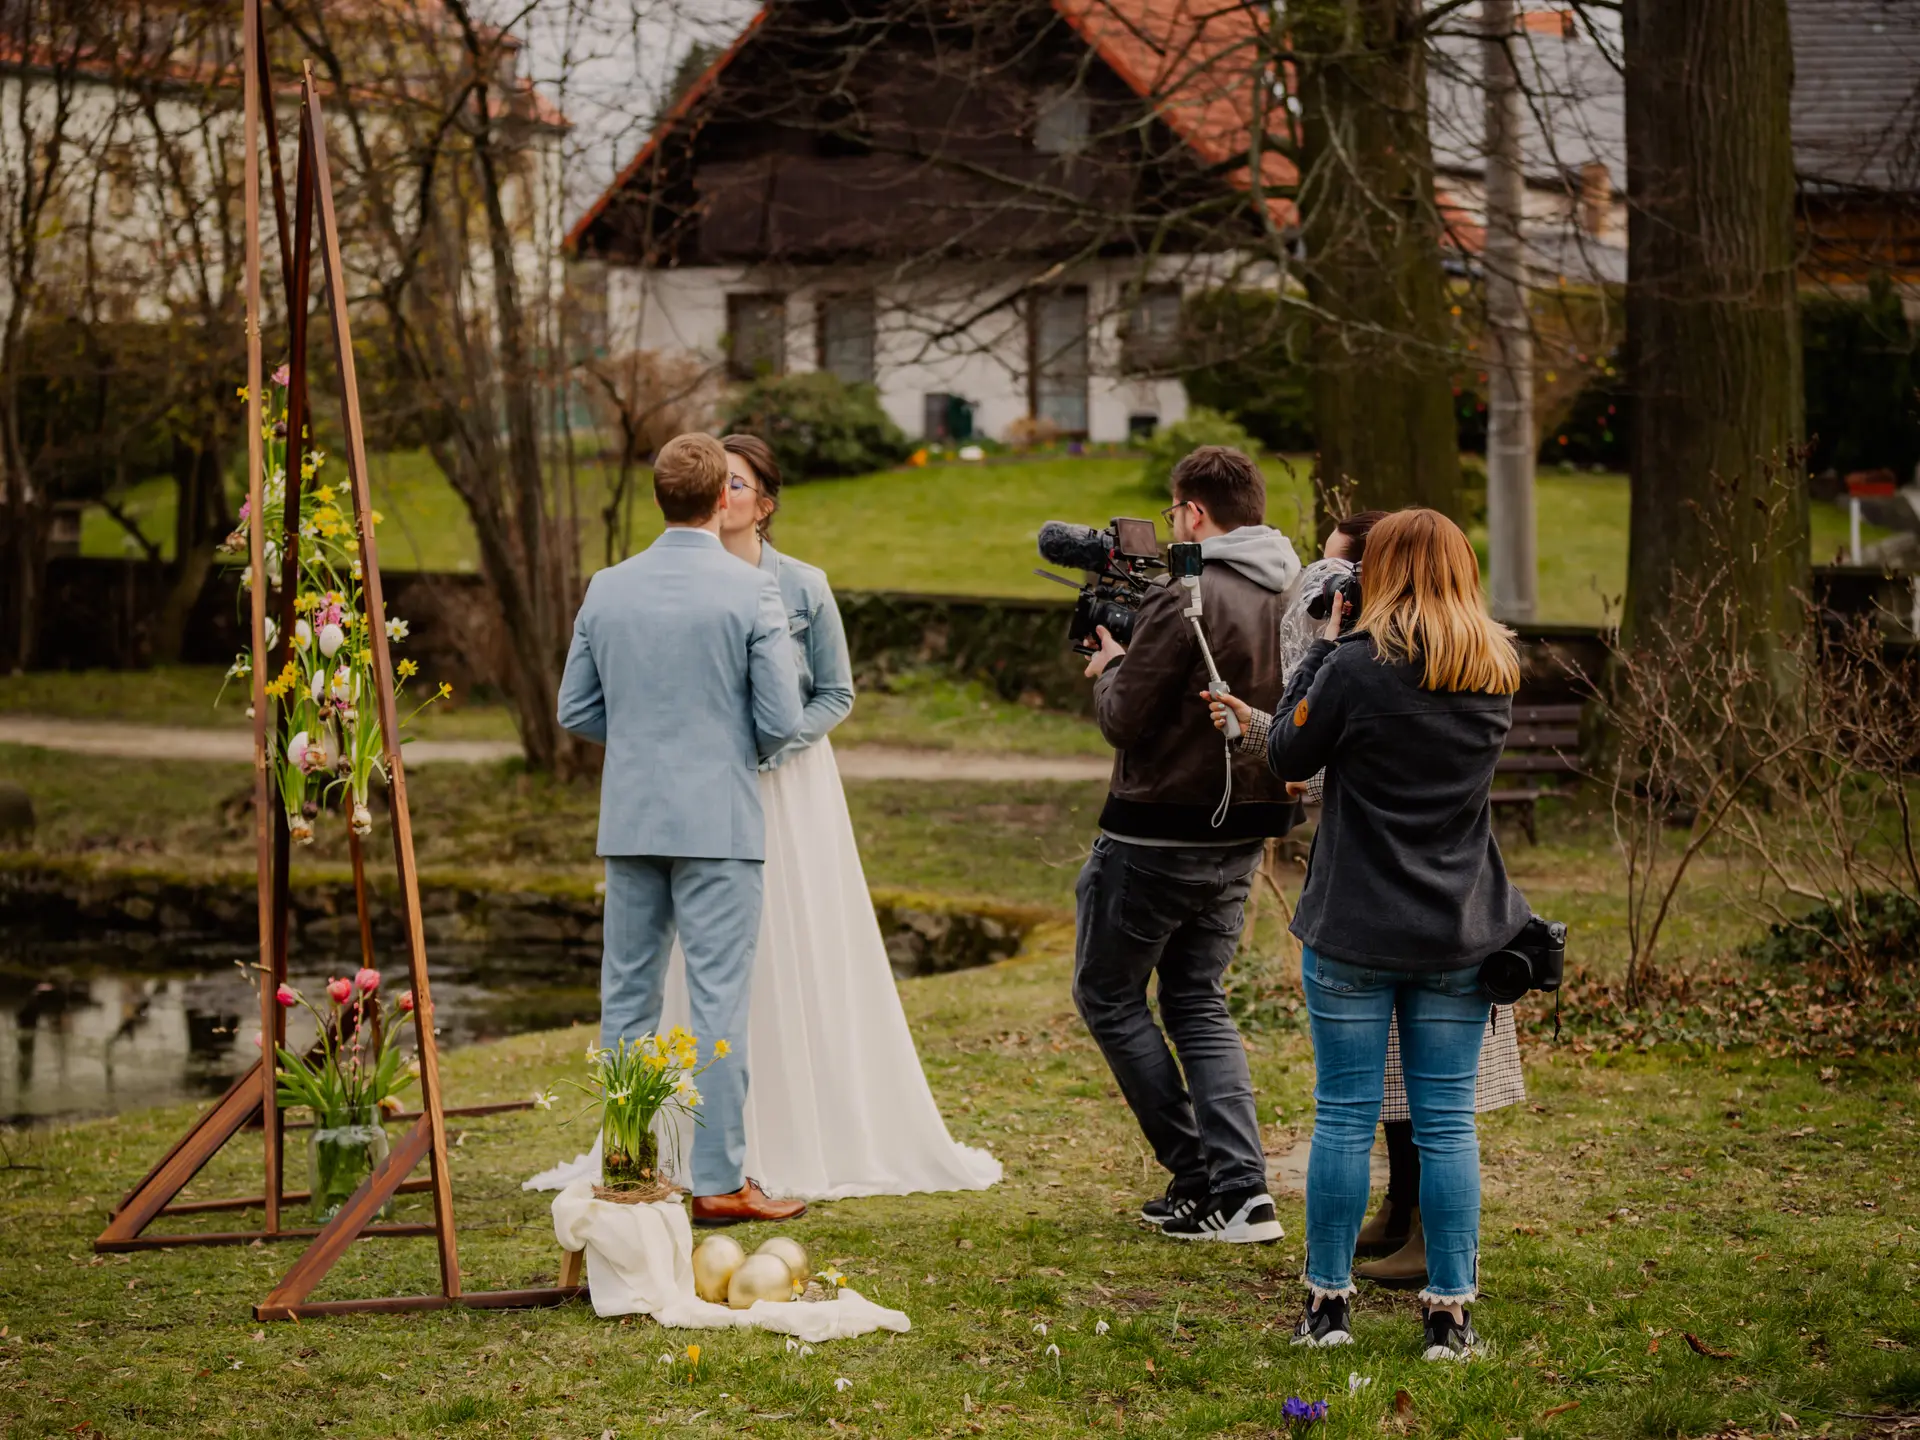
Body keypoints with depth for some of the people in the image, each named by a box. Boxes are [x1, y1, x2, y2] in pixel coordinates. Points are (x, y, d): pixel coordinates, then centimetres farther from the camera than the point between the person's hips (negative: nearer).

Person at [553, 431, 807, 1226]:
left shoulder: (608, 588, 3)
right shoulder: (750, 591, -10)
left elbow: (576, 710, 8)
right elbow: (782, 719, -10)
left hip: (629, 822, 4)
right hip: (718, 821, -4)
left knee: (627, 998, 11)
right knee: (719, 1002, -1)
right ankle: (719, 1182, 1)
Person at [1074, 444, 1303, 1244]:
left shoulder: (1186, 600, -20)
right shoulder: (1295, 599, 4)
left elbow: (1124, 720, -18)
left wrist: (1112, 667, 4)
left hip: (1156, 833, -7)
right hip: (1243, 832, 8)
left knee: (1108, 996, 10)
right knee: (1197, 1002, 17)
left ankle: (1199, 1173, 7)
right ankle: (1239, 1190, 4)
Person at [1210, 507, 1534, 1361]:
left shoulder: (1360, 666, -14)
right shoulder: (1497, 678, 4)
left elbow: (1290, 756, -1)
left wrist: (1324, 642, 3)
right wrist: (1262, 724, 18)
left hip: (1354, 934, -4)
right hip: (1460, 937, 4)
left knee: (1343, 1117, 5)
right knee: (1447, 1123, 6)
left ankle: (1328, 1302, 12)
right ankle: (1449, 1314, 8)